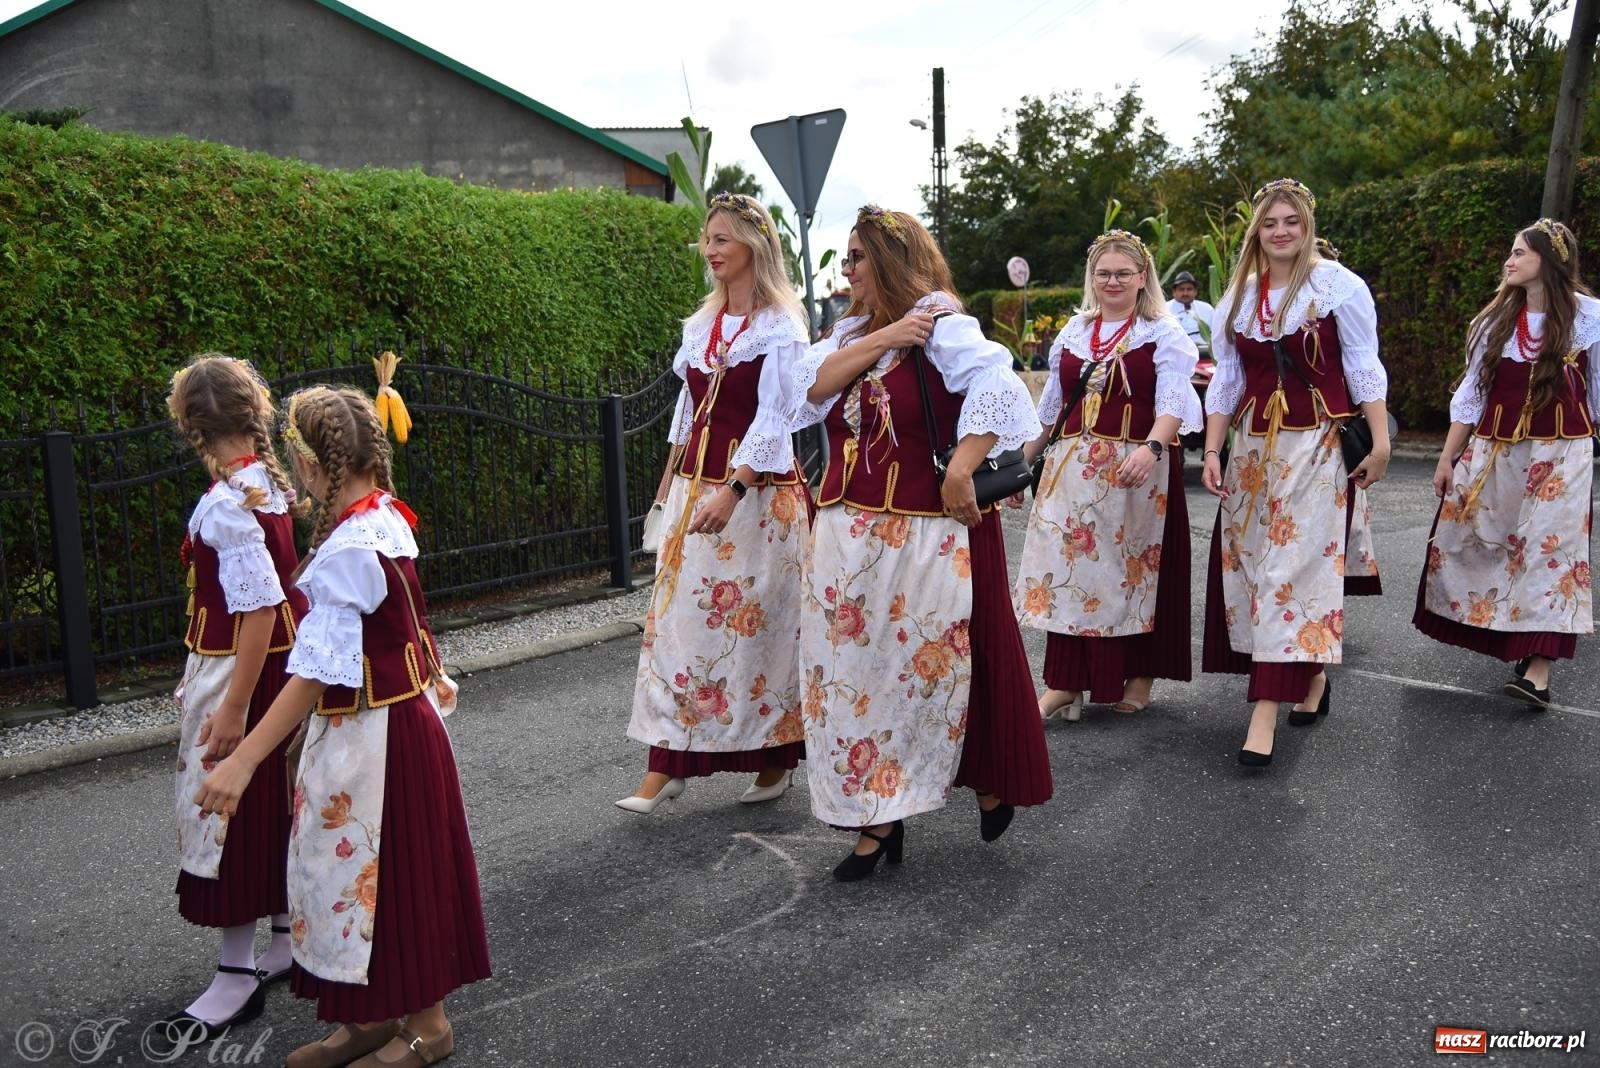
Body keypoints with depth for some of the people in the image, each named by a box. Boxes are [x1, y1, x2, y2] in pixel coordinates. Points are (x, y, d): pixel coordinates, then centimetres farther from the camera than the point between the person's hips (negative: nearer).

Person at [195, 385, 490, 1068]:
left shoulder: (346, 551, -25)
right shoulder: (389, 518, 2)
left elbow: (318, 670, -27)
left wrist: (244, 759, -27)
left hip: (374, 732, -9)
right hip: (405, 711, 9)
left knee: (384, 872, 7)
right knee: (361, 870, 19)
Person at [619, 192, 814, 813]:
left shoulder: (780, 327, -8)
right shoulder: (701, 324, 13)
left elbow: (773, 420, -15)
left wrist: (732, 490, -25)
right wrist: (671, 479, 18)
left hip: (759, 489, -6)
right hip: (695, 483, 7)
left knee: (758, 619, 1)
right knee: (677, 616, 2)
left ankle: (776, 758, 19)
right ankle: (667, 762, 8)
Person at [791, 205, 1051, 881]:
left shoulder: (940, 323, -10)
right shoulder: (850, 331, 14)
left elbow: (998, 384, -25)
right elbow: (811, 389, -3)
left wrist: (961, 472, -27)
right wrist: (878, 341, -12)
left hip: (927, 534, -7)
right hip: (850, 531, 7)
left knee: (932, 663, 5)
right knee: (852, 665, 6)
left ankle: (990, 781, 30)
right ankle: (875, 817, 17)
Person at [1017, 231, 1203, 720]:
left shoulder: (1163, 333, -1)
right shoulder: (1073, 332, 14)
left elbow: (1171, 402, -14)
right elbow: (1052, 404, 20)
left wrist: (1151, 448, -32)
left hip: (1136, 469, -4)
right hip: (1072, 468, 4)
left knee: (1136, 570, 3)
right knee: (1068, 569, 2)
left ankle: (1140, 675, 19)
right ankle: (1064, 684, 8)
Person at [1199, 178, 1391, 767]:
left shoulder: (1337, 284, -3)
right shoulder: (1238, 296, 11)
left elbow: (1364, 369, -2)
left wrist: (1380, 442, -7)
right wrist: (1212, 452, 6)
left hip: (1320, 444, -5)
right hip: (1255, 445, 5)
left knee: (1295, 562, -10)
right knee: (1249, 559, 5)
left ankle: (1267, 708, -11)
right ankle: (1311, 676, 25)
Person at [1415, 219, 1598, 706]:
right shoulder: (1496, 319, 7)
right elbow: (1471, 392, 9)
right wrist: (1448, 458, 7)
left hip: (1560, 453, -4)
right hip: (1494, 450, 4)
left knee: (1548, 548, -9)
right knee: (1463, 540, 4)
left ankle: (1537, 671, -10)